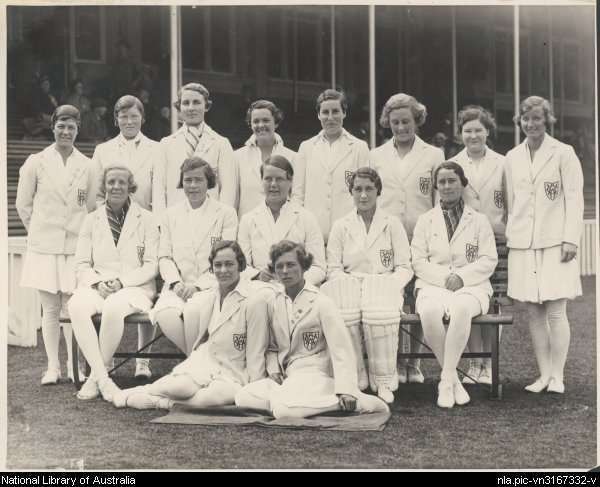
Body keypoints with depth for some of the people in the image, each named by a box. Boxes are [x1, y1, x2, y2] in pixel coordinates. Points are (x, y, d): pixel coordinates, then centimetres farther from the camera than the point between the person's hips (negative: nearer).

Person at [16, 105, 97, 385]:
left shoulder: (87, 166, 4)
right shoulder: (36, 163, 2)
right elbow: (23, 204, 9)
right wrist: (38, 231, 12)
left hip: (76, 246, 0)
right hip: (44, 246, 0)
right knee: (50, 308, 3)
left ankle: (74, 365, 6)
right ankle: (52, 367, 11)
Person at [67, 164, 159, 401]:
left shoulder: (145, 219, 6)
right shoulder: (92, 220, 15)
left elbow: (151, 265, 2)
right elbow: (82, 264, 12)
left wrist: (121, 282, -12)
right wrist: (98, 282, -9)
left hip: (135, 288, -2)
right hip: (96, 286, 3)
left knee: (114, 307, -37)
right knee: (76, 305, -32)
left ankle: (96, 376, -20)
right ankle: (102, 377, -30)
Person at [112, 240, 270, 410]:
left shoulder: (255, 302, -10)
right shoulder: (207, 297, 7)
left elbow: (256, 353, -9)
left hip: (232, 376, -3)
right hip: (202, 363, 4)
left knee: (225, 394, -37)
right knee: (182, 387, -30)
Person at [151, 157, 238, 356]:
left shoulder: (226, 214, 6)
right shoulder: (171, 214, 17)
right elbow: (164, 256, 13)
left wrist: (198, 285, -12)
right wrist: (176, 283, -7)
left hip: (210, 287, -3)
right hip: (178, 286, 3)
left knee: (194, 312, -36)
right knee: (165, 314, -31)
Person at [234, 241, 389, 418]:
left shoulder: (321, 302, -7)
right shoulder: (274, 300, 9)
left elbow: (341, 348, -10)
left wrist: (346, 390, -18)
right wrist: (273, 369, -3)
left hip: (314, 374, -6)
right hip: (285, 375, 6)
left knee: (284, 409, -34)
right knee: (242, 398, -17)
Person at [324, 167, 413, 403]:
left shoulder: (392, 224, 13)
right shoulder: (340, 226, 16)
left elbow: (405, 267, 8)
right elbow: (333, 269, 9)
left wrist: (389, 285, -12)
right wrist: (349, 283, -11)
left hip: (385, 285, -1)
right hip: (350, 285, 1)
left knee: (380, 312, -36)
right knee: (343, 313, -34)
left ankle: (384, 381, -24)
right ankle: (356, 378, -23)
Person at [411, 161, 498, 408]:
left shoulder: (479, 220, 16)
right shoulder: (425, 220, 18)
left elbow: (489, 261, 6)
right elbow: (418, 262, 8)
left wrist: (461, 276, -11)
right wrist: (444, 277, -9)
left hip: (471, 286, -1)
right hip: (433, 285, 1)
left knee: (462, 308, -38)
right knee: (429, 312, -36)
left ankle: (446, 380, -29)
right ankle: (453, 379, -21)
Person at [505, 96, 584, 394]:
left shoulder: (563, 153, 0)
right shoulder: (512, 158, 12)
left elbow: (574, 198, -3)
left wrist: (571, 239, -9)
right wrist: (510, 235, 10)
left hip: (554, 243, -4)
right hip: (523, 244, 4)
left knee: (555, 312, -4)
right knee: (533, 313, 4)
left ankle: (557, 376, 4)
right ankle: (543, 375, 12)